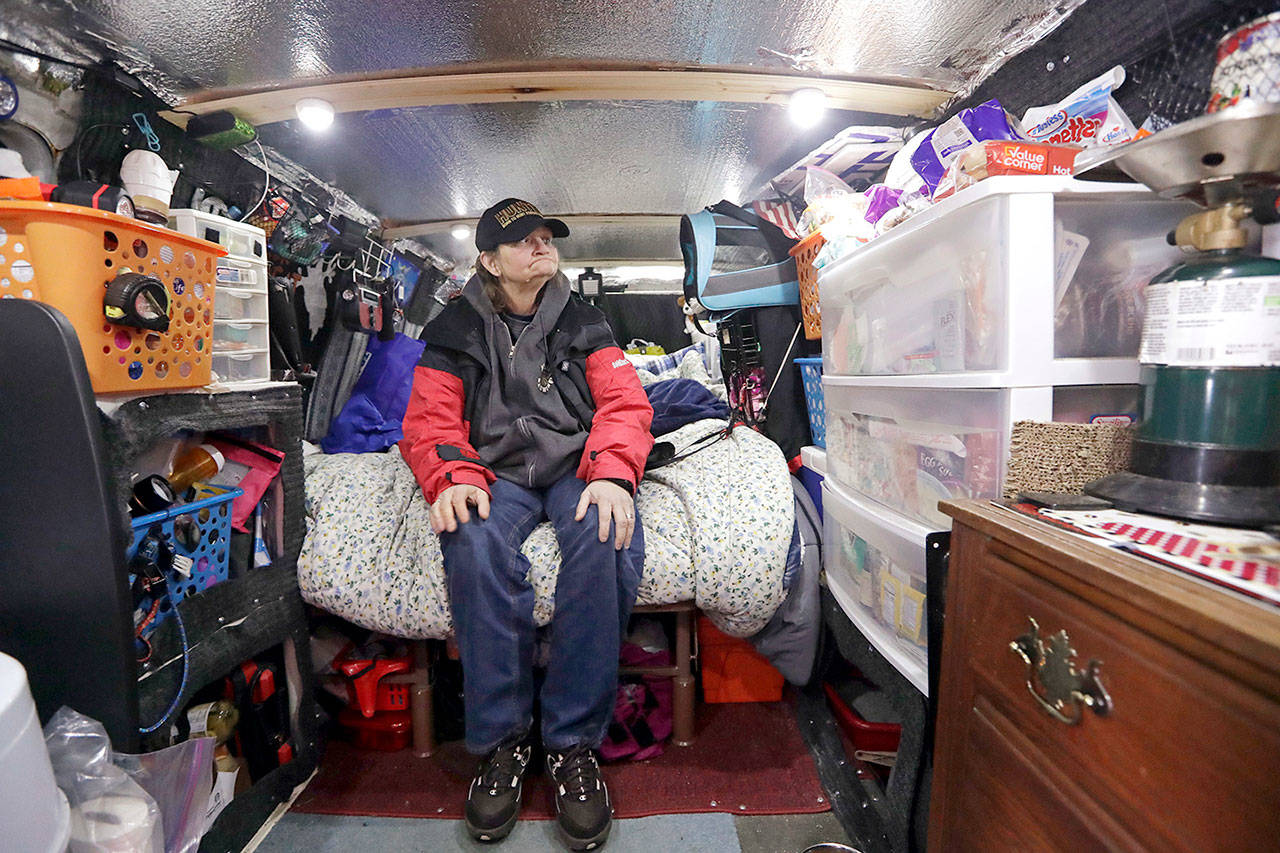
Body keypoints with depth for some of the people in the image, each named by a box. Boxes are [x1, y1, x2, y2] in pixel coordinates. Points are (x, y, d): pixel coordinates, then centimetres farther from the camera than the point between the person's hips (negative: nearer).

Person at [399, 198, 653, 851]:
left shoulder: (583, 322, 15)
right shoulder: (456, 329, 14)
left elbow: (623, 403, 3)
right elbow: (429, 421, 5)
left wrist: (612, 476, -18)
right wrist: (453, 478, -18)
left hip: (578, 467, 1)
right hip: (498, 473, 0)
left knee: (607, 537, -34)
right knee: (474, 541, -35)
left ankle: (572, 740, -20)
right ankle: (502, 739, -18)